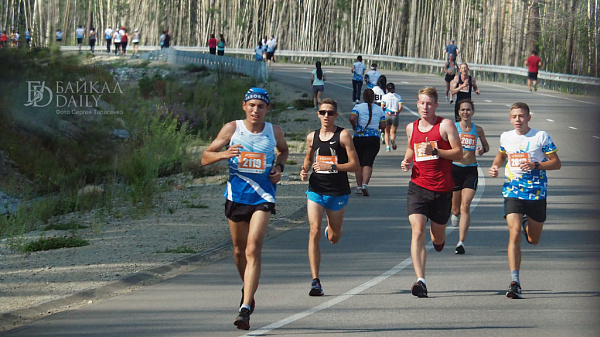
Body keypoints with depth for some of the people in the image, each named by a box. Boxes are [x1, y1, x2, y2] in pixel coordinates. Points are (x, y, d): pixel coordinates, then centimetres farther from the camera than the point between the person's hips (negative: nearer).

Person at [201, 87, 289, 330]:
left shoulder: (274, 132, 1)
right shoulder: (232, 129, -2)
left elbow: (283, 150, 25)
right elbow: (205, 157, -1)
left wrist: (279, 167, 4)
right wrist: (225, 154, -21)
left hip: (262, 198, -2)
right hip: (236, 196, 2)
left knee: (253, 251, -15)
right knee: (239, 250, 15)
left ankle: (245, 309, -21)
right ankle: (248, 289, 44)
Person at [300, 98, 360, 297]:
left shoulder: (343, 135, -5)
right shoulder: (312, 137, 7)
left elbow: (355, 165, -9)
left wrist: (332, 166, -20)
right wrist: (304, 170, 5)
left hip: (338, 191, -2)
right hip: (316, 190, 2)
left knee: (334, 239, 12)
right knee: (314, 232, -15)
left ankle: (331, 230, 53)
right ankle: (315, 282, -16)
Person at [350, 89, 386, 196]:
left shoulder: (358, 107, -2)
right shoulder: (379, 109, 5)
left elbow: (352, 118, -18)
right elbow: (383, 126, 7)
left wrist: (355, 127, 0)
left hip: (359, 138, 0)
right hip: (374, 138, 0)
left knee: (359, 163, 13)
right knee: (368, 163, -6)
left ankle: (359, 186, 16)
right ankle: (365, 184, -26)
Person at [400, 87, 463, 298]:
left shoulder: (445, 125, -3)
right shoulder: (411, 128, 10)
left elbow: (459, 153, -8)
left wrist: (435, 151, -20)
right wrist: (406, 161, 8)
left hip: (442, 188, -2)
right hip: (418, 187, 2)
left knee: (438, 236, 13)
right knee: (417, 232, -16)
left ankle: (438, 239, 54)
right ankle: (420, 281, -23)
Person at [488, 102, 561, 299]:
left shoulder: (541, 137, -3)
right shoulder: (505, 137, 7)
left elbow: (556, 163, -3)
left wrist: (535, 165, -18)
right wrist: (495, 167, 8)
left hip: (537, 194, -1)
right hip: (512, 192, 1)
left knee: (533, 240, 13)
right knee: (514, 233, -19)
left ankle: (526, 223, 51)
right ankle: (514, 282, -23)